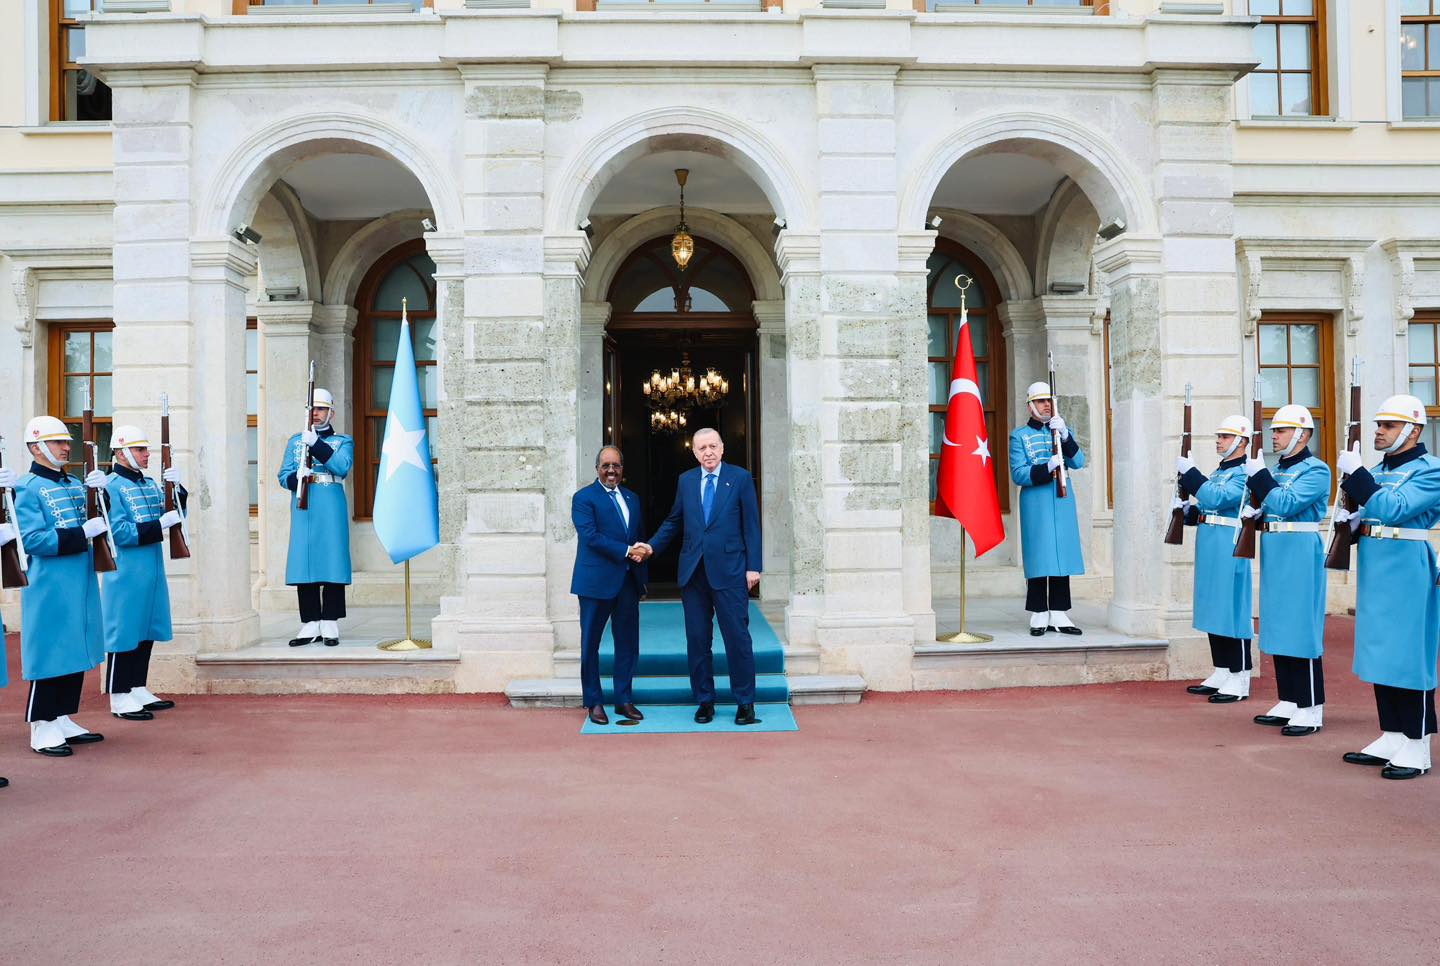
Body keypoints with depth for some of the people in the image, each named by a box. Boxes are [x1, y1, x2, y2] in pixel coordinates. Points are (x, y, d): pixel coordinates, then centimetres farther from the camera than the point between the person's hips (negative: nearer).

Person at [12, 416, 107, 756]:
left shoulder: (75, 484, 14)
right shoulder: (26, 488, -9)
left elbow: (99, 520, 11)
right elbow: (32, 539, -18)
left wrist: (100, 492, -5)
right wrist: (83, 533, -23)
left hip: (81, 584, 8)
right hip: (49, 587, -7)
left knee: (76, 652, 13)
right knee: (50, 653, -2)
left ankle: (63, 720, 24)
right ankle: (42, 728, 8)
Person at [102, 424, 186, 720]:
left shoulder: (150, 484, 13)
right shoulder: (111, 486, -11)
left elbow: (173, 515, 12)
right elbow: (119, 531, -19)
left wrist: (176, 489, -3)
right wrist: (160, 524, -23)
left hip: (152, 570, 8)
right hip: (126, 573, -8)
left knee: (146, 631, 14)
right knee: (124, 632, -1)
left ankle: (139, 690, 25)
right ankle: (120, 698, 8)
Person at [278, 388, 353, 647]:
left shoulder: (343, 442, 8)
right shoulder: (295, 441, 16)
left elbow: (342, 467, -12)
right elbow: (283, 476, 10)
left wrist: (316, 444, -19)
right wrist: (296, 477, -13)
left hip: (331, 509, -3)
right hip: (302, 509, 3)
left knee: (332, 561, -3)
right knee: (304, 563, 1)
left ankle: (330, 625, 3)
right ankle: (310, 625, 8)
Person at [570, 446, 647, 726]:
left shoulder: (632, 498, 16)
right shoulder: (584, 498, -4)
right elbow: (591, 535, -15)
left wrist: (642, 576, 9)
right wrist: (626, 551, -19)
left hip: (628, 581, 6)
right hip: (597, 582, -5)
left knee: (628, 643, 8)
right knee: (590, 643, 3)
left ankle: (623, 700, 19)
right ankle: (594, 702, 13)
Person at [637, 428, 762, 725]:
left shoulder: (741, 478, 1)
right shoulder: (685, 480, 12)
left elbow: (751, 525, 0)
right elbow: (674, 521, 18)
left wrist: (753, 567, -6)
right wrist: (652, 546, 4)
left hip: (729, 571, -4)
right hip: (693, 572, 4)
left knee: (737, 637, -2)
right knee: (697, 639, 7)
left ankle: (745, 703, 8)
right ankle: (705, 701, 17)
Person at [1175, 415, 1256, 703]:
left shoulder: (1244, 473, -11)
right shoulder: (1218, 472, 18)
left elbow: (1217, 498, -25)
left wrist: (1189, 472, -20)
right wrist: (1185, 509, 5)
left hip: (1228, 549, -10)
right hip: (1209, 548, 10)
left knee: (1232, 609, -4)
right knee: (1214, 610, 13)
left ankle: (1239, 680, 2)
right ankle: (1221, 674, 22)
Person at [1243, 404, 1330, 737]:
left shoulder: (1315, 470, -10)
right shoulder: (1278, 469, 15)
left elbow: (1286, 504, -22)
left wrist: (1258, 475, -19)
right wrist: (1255, 512, 2)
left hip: (1300, 556, -9)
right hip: (1275, 555, 9)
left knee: (1302, 629, -5)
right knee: (1279, 630, 12)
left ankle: (1311, 710, 2)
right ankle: (1288, 703, 20)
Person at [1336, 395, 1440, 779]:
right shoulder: (1379, 470, 14)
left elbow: (1391, 509, -24)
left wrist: (1355, 473, -24)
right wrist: (1351, 520, 1)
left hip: (1408, 575, -8)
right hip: (1376, 575, 8)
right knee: (1382, 655, 12)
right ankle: (1392, 737, 22)